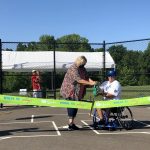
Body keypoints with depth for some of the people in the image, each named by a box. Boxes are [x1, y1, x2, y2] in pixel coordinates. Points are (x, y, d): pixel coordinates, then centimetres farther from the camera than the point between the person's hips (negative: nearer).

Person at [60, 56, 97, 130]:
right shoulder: (73, 68, -19)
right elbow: (79, 80, -27)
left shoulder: (82, 69, 9)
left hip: (77, 92, 9)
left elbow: (86, 77, 4)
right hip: (70, 91, -9)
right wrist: (90, 83, -30)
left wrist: (92, 81, -16)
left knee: (75, 106, 11)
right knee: (71, 106, -7)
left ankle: (72, 123, 19)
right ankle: (70, 124, -2)